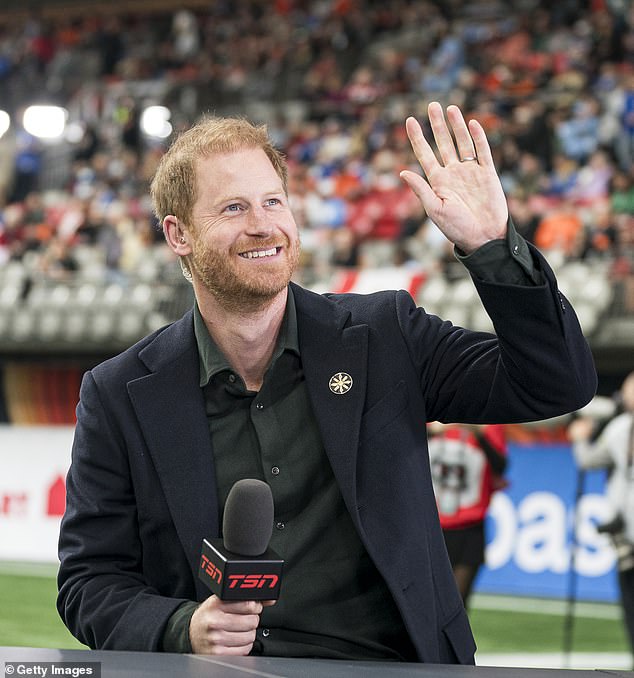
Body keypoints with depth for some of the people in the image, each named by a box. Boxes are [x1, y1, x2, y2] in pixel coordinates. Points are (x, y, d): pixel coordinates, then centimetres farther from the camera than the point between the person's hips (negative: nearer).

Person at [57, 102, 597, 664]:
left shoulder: (384, 337, 8)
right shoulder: (118, 397, 6)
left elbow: (559, 384, 5)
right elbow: (90, 581, 8)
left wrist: (491, 246, -8)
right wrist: (185, 630, -12)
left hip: (385, 667, 1)